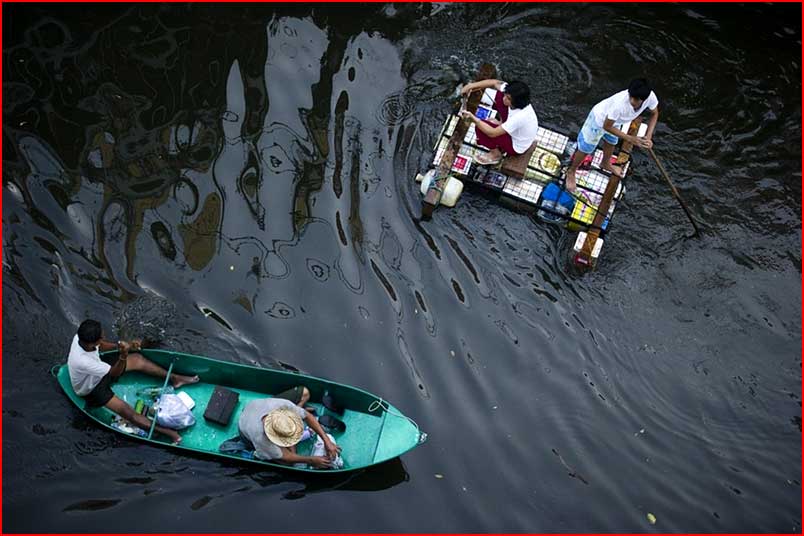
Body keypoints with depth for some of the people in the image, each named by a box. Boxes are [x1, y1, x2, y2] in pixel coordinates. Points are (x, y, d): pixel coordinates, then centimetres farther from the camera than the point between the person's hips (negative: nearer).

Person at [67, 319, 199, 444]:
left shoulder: (82, 337, -25)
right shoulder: (82, 361, -45)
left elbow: (100, 346, 0)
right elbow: (115, 372, -31)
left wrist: (124, 346, -12)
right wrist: (123, 355, -50)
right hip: (91, 390, -8)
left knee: (137, 359, 4)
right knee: (127, 412, -21)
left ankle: (174, 378, 16)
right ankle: (167, 431, -23)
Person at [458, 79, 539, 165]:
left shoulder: (519, 117, -43)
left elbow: (492, 133, -36)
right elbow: (495, 83, -12)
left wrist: (472, 117, -36)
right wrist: (471, 86, -22)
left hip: (516, 146, -7)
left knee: (480, 128, -14)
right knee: (499, 94, 0)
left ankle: (496, 153, 13)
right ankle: (503, 126, 23)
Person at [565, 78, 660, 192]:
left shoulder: (650, 96, -33)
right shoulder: (620, 103, -47)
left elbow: (654, 113, -9)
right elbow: (607, 126, -31)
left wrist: (648, 137, -21)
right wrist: (630, 138, -33)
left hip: (614, 120, 6)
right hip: (600, 118, -6)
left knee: (611, 142, 32)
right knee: (585, 148, 14)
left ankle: (606, 164, 63)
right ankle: (571, 171, 41)